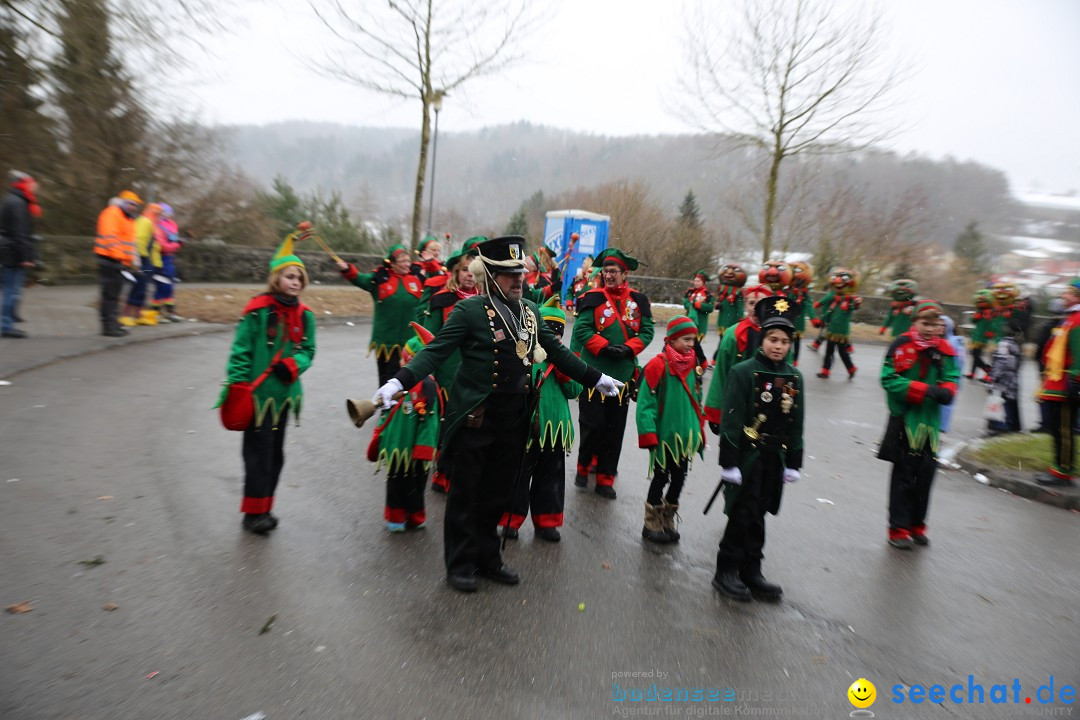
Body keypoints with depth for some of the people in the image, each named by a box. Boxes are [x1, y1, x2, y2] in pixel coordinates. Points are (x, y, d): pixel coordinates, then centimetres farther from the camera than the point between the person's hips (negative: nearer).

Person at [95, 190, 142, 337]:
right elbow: (109, 237, -18)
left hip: (121, 262, 10)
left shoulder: (129, 220, 22)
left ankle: (113, 324, 22)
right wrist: (120, 256, -23)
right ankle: (109, 326, -6)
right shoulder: (112, 214, -9)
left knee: (115, 293, 15)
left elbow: (130, 242, 25)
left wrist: (133, 259, 15)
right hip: (109, 260, -10)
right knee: (110, 293, -8)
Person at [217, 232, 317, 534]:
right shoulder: (259, 310, -12)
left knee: (275, 452, 14)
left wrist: (294, 364, -13)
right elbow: (241, 351, -10)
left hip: (284, 393, 6)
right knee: (259, 451, 1)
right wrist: (235, 387, -15)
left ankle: (263, 508, 28)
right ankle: (254, 512, 15)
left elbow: (308, 350, 9)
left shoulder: (304, 314, 4)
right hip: (257, 393, -6)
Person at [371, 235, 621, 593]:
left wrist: (596, 378, 21)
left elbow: (557, 352, 17)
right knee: (466, 493, 8)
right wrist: (399, 382, -29)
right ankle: (461, 565, 24)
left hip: (514, 418, 6)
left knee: (498, 493, 15)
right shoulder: (470, 309, -10)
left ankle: (487, 558, 33)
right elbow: (436, 351, -16)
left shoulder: (531, 311, 9)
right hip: (475, 416, -5)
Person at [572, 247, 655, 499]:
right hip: (594, 372, -3)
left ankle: (605, 478, 22)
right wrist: (605, 347, -20)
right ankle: (583, 468, 27)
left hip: (624, 374, 3)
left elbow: (647, 331, 2)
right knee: (593, 425, 2)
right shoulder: (594, 298, -5)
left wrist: (629, 348, -14)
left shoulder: (638, 300, 4)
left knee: (615, 429, 9)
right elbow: (581, 329, -10)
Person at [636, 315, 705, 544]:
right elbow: (646, 403, -15)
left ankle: (668, 521, 33)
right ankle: (652, 525, 23)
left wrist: (700, 430, 15)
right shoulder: (659, 365, -15)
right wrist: (649, 435, -17)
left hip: (686, 435, 6)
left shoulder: (693, 365, 5)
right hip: (665, 435, -6)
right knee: (661, 478, 6)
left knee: (679, 478, 15)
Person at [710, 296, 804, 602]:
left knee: (758, 515, 13)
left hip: (775, 458, 5)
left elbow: (796, 425, 11)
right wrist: (728, 463, -15)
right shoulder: (744, 372, -11)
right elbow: (731, 421, -13)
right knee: (744, 515, -1)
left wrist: (793, 463, 10)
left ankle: (751, 573, 25)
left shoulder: (794, 377, 6)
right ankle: (726, 572, 14)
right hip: (747, 456, -5)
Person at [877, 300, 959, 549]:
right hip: (904, 420, -4)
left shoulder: (945, 350, 4)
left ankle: (917, 526, 27)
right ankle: (899, 529, 13)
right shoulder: (901, 346, -10)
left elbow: (951, 379, 5)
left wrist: (946, 391, -18)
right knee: (903, 476, 2)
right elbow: (889, 380, -14)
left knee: (925, 475, 11)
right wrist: (925, 390, -22)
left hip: (930, 421, 4)